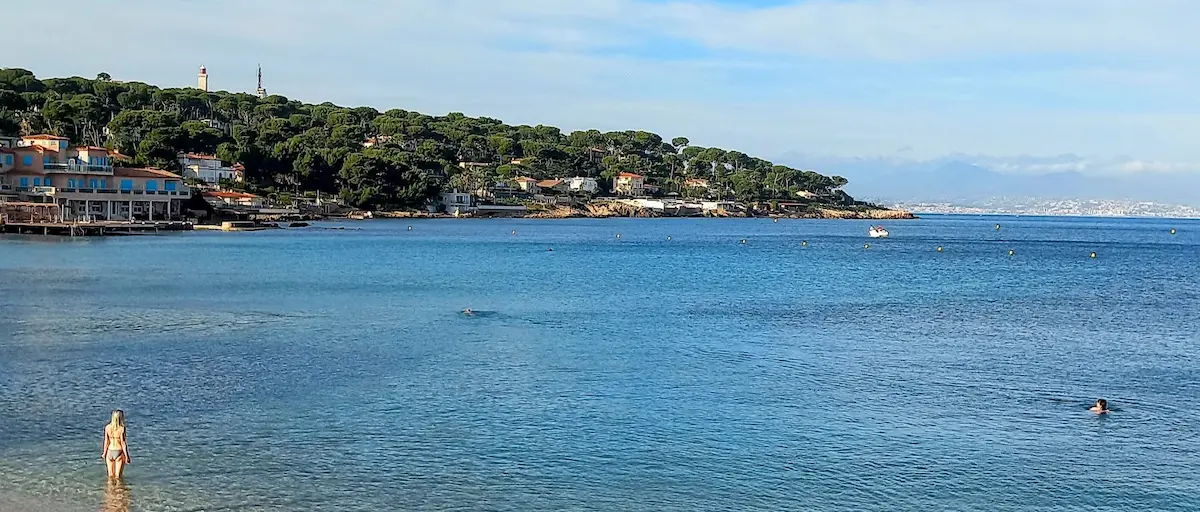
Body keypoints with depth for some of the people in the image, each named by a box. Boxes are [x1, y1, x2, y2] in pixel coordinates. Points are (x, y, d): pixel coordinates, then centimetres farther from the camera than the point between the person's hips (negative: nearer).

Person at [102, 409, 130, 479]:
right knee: (118, 475, 6)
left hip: (110, 452, 4)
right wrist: (126, 455, -6)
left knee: (110, 474, 15)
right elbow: (123, 443, -13)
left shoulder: (107, 427, -3)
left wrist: (104, 452, 16)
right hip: (119, 452, -4)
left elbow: (106, 442, 2)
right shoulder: (121, 428, -15)